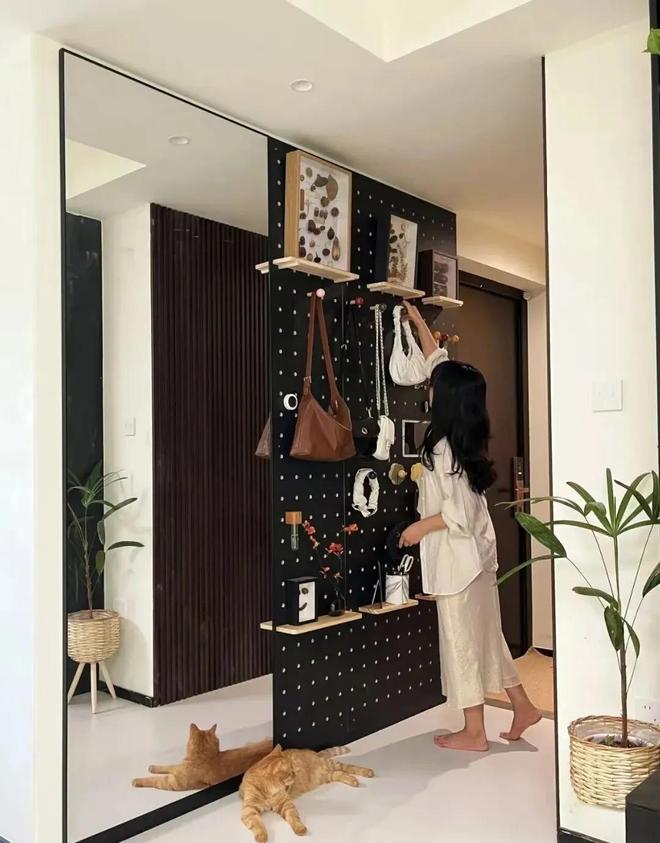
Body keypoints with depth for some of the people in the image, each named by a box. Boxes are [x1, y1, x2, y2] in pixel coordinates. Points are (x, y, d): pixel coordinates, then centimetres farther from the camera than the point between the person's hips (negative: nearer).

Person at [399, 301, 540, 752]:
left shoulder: (445, 448, -22)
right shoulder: (466, 437, 4)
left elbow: (460, 513, -24)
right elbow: (441, 364, 14)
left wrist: (420, 527, -9)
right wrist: (419, 322, 19)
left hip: (459, 556, -9)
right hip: (474, 553, 9)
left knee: (463, 640, 3)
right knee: (484, 635, 19)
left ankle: (474, 732, 15)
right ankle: (523, 707, 28)